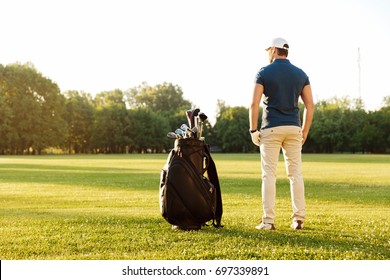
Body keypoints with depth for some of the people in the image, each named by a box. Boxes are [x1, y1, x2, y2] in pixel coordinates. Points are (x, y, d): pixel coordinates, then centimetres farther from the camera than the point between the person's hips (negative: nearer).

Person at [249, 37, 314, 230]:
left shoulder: (264, 73, -3)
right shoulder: (300, 74, 8)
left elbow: (254, 103, -9)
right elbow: (310, 105, 5)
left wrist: (253, 130, -2)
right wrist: (304, 132, 11)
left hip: (271, 128, -3)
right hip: (293, 128, 3)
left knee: (269, 174, 0)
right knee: (295, 173, 8)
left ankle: (268, 220, -3)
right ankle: (299, 219, 6)